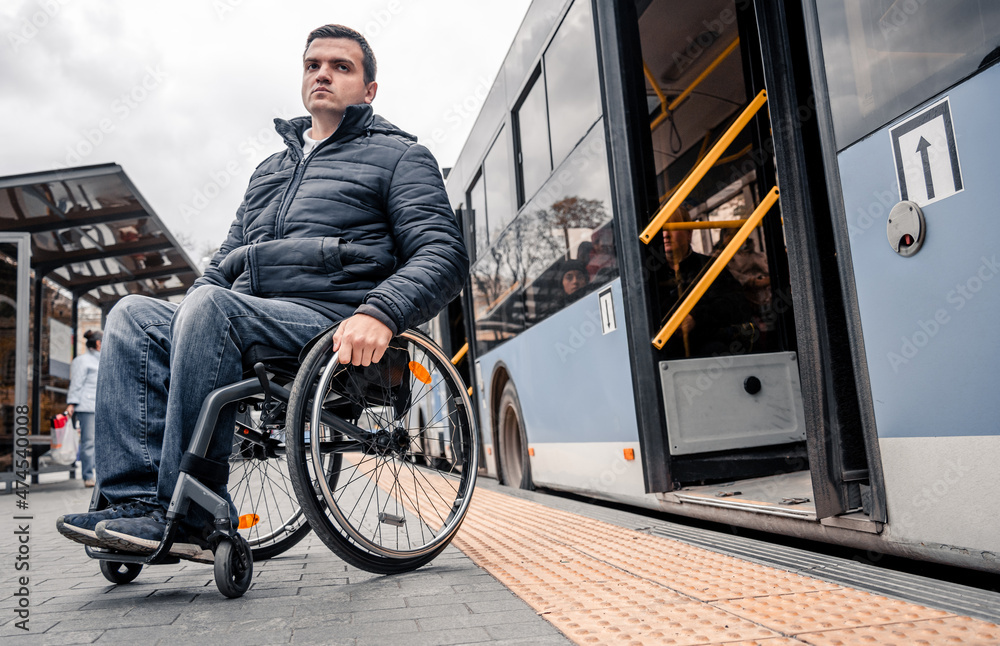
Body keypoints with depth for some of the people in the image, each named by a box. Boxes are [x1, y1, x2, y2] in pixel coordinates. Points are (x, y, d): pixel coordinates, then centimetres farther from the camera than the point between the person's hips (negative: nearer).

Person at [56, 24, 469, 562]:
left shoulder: (397, 155, 11)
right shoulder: (270, 168, 31)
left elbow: (443, 254, -5)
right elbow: (225, 261, 32)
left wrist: (380, 314, -24)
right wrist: (186, 320, 9)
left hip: (333, 324, -7)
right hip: (245, 322, 7)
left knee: (213, 307, -31)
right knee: (134, 314, -13)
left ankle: (186, 516, -25)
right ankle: (139, 499, -22)